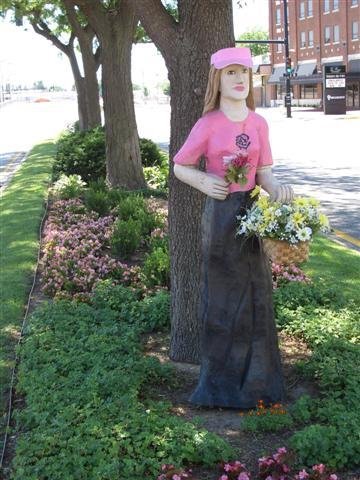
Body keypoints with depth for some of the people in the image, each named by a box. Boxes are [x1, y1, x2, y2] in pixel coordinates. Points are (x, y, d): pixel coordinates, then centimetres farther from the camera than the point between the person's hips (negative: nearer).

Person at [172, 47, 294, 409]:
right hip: (220, 214, -4)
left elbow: (263, 173, 6)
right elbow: (180, 167, 2)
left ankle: (257, 378, 25)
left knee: (256, 294, 9)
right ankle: (222, 382, 20)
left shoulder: (258, 123, 4)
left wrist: (276, 188, -16)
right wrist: (204, 182, -17)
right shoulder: (208, 125, -6)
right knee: (223, 296, 5)